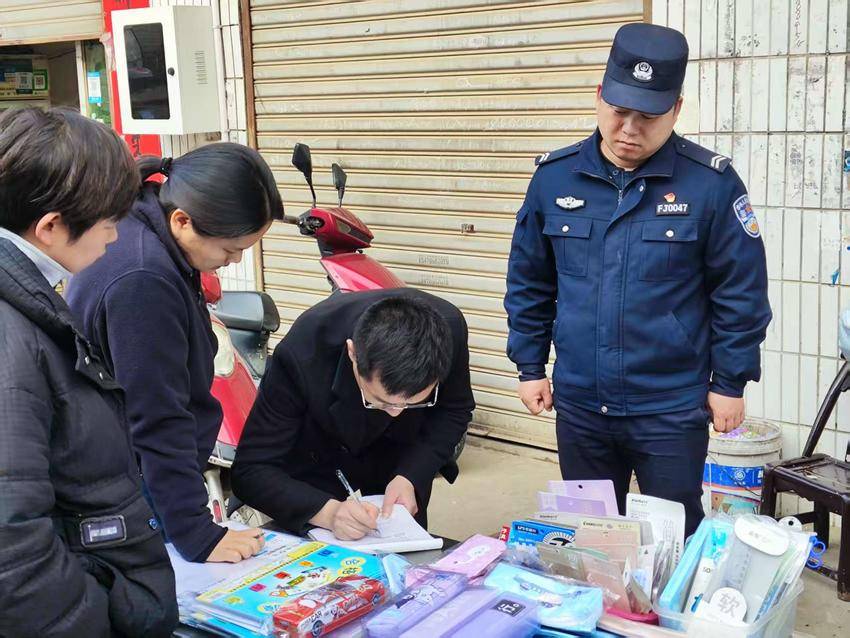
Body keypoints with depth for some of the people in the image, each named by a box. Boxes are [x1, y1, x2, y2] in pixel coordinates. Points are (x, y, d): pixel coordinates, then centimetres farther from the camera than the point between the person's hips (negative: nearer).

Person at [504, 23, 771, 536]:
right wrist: (530, 366, 7)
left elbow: (741, 293, -5)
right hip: (579, 405, 3)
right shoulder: (555, 176, -1)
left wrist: (730, 382, -3)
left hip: (673, 409, -3)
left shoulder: (710, 182, -10)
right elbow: (529, 282, 7)